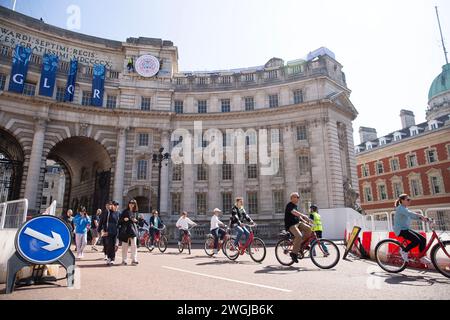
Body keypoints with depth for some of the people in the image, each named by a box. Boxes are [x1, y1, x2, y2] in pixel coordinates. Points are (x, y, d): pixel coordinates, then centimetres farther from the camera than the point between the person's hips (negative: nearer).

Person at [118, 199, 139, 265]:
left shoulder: (135, 212, 11)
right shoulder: (125, 211, 3)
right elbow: (120, 220, 3)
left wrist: (136, 220, -3)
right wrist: (124, 219, -17)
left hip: (133, 229, 2)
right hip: (125, 229, -2)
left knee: (134, 244, -8)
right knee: (125, 245, 4)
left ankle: (134, 260, -7)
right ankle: (124, 260, 15)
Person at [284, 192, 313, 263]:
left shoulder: (295, 206, 16)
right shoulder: (290, 205, -13)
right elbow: (294, 212, -31)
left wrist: (304, 221, 11)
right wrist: (304, 216, -40)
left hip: (298, 223, 9)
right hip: (290, 225, -9)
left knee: (308, 229, -10)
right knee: (299, 236, -27)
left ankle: (303, 244, 4)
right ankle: (294, 253, -15)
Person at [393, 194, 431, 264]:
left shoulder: (405, 209, 18)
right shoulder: (400, 208, -14)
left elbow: (412, 216, 11)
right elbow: (410, 213, -31)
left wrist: (423, 218, -5)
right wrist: (421, 216, -43)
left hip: (406, 229, 10)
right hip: (400, 230, -10)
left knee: (423, 239, 0)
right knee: (417, 240, -24)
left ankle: (422, 257, 10)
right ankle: (404, 251, -6)